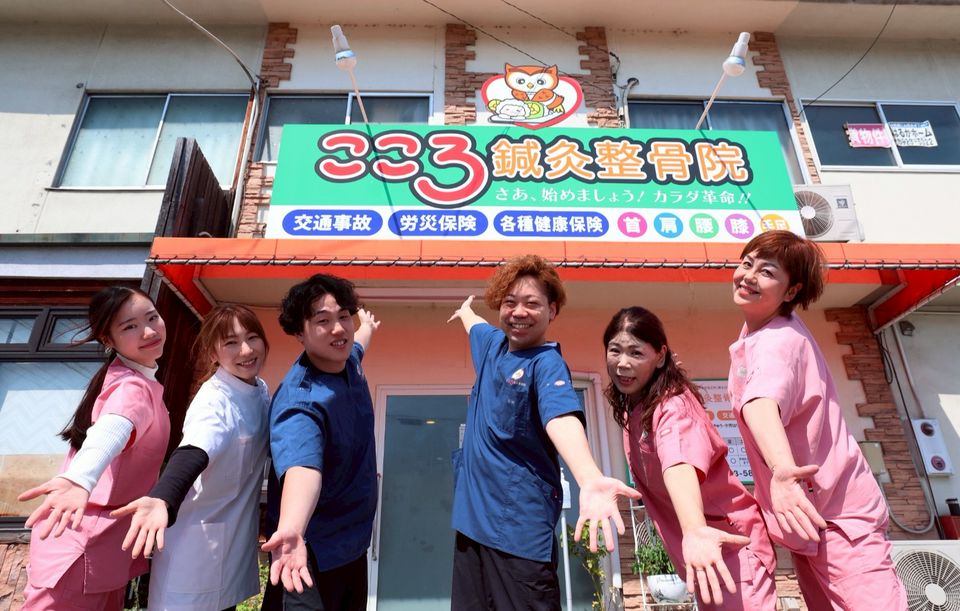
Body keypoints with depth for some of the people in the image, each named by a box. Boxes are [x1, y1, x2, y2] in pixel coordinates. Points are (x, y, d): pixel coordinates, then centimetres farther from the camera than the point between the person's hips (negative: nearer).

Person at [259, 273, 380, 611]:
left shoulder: (349, 360, -4)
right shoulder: (300, 399, -29)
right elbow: (302, 465, -47)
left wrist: (368, 326, 41)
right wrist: (291, 530, -65)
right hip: (314, 555, -8)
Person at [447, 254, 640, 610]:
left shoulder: (547, 363, -15)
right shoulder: (493, 343, 8)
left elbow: (561, 418, -35)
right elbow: (474, 325, 33)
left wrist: (589, 481, -54)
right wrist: (464, 311, 55)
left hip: (520, 528, -7)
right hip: (472, 518, 8)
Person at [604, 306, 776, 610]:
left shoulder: (672, 405, -24)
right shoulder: (630, 408, 1)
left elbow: (678, 463, -46)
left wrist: (694, 531, -62)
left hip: (729, 542, -8)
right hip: (693, 545, 8)